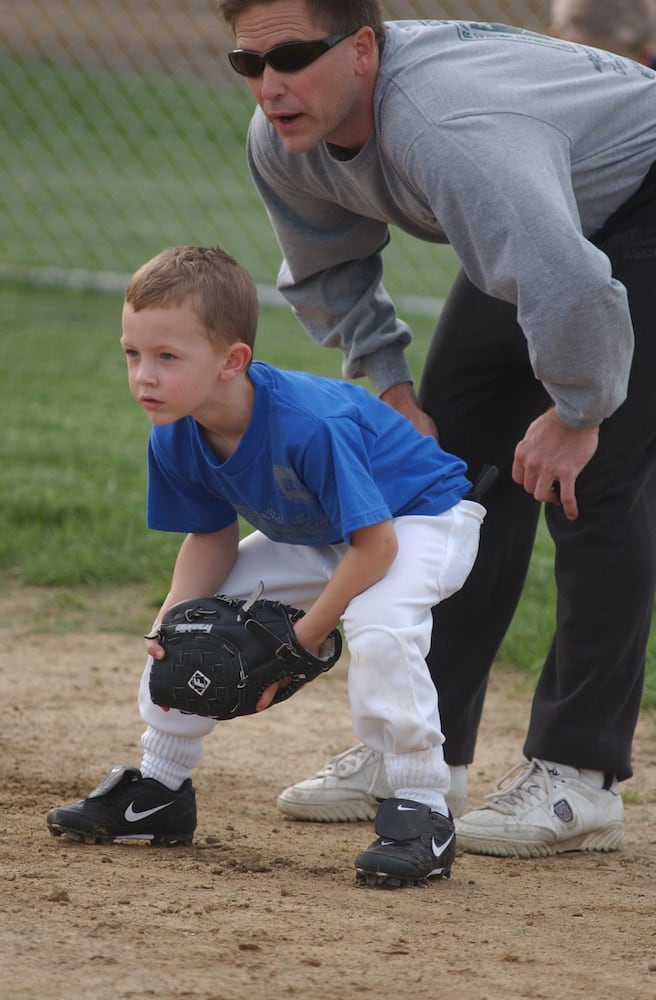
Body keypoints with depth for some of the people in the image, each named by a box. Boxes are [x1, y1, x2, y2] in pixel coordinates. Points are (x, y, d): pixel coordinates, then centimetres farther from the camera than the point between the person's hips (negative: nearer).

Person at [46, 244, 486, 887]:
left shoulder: (311, 425, -40)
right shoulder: (176, 439, -16)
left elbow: (373, 545, -33)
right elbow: (212, 538, -2)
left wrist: (303, 639, -28)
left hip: (423, 517, -8)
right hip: (312, 538, 8)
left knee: (378, 624, -35)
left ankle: (420, 811, -24)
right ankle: (160, 788, 20)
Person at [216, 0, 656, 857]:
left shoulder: (446, 129, -44)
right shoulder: (284, 143, -16)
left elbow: (571, 288, -53)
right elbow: (329, 272, 6)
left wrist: (576, 412, -36)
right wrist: (391, 389, -3)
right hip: (538, 220, 8)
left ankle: (579, 778, -11)